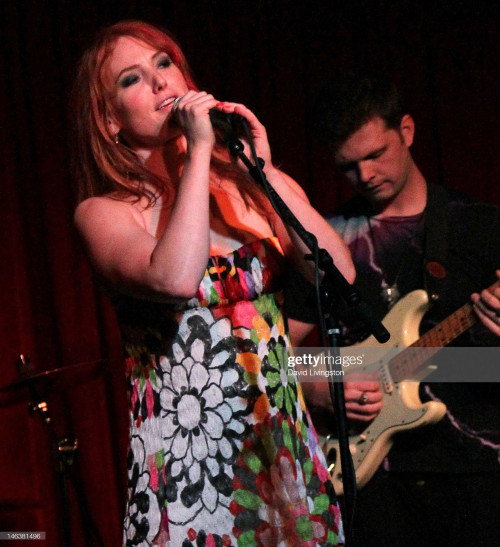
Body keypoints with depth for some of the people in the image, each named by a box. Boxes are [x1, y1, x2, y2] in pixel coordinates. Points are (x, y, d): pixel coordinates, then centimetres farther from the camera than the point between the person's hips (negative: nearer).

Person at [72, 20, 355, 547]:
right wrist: (198, 150, -18)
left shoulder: (249, 183, 8)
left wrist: (263, 171, -9)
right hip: (185, 456, -4)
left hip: (284, 440, 4)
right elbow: (176, 278, -26)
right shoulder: (103, 212, -5)